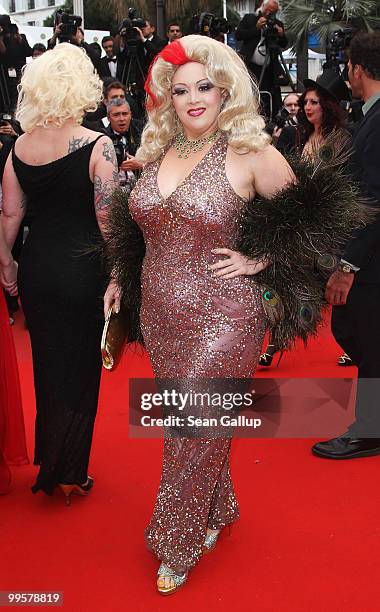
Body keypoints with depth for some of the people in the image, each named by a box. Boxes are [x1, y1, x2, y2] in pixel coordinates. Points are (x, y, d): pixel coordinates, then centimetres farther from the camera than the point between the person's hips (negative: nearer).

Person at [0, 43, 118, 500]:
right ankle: (67, 473, 22)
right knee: (79, 368, 11)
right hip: (83, 269, -4)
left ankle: (49, 464, 35)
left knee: (47, 364, 20)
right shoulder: (96, 146, -14)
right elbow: (108, 220, -16)